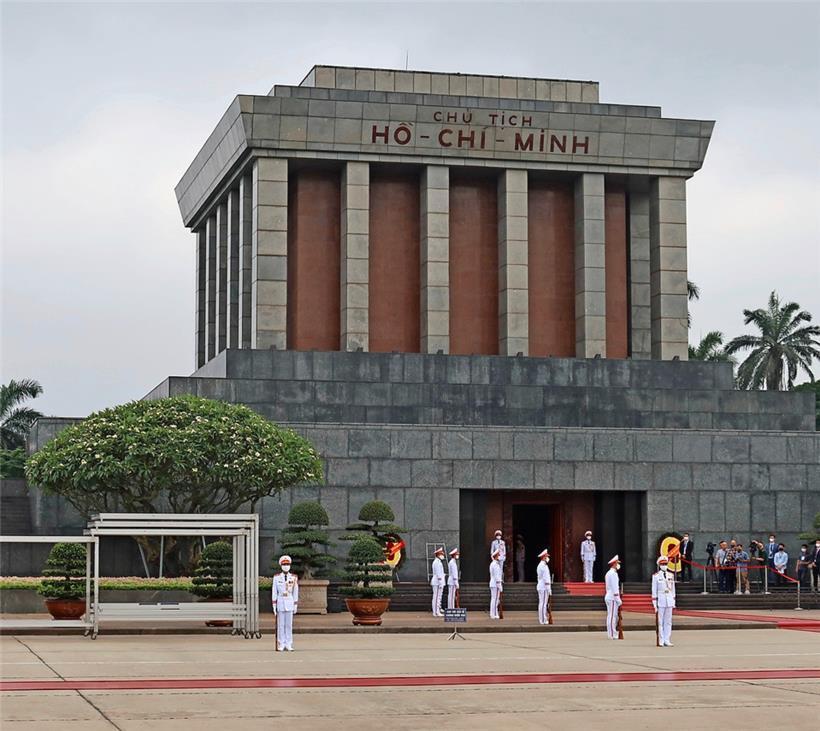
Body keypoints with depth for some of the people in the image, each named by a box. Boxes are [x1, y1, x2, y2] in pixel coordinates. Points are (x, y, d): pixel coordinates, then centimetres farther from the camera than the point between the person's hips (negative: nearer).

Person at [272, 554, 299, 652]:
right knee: (280, 625, 1)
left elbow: (295, 592, 7)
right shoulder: (276, 577, 0)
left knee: (289, 625, 2)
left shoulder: (294, 578, 4)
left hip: (290, 603, 1)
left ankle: (288, 645, 5)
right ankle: (281, 645, 4)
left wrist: (296, 606, 5)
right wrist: (274, 606, -3)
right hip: (280, 603, -1)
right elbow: (274, 592, 0)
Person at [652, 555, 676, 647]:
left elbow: (673, 589, 14)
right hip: (660, 601, -4)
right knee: (660, 622, -1)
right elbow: (654, 590, -3)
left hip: (669, 601, 4)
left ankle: (667, 640, 9)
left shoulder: (671, 575, 9)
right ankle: (661, 641, 1)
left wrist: (674, 602, 11)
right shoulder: (656, 576, -3)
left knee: (668, 622, 5)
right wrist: (655, 604, -7)